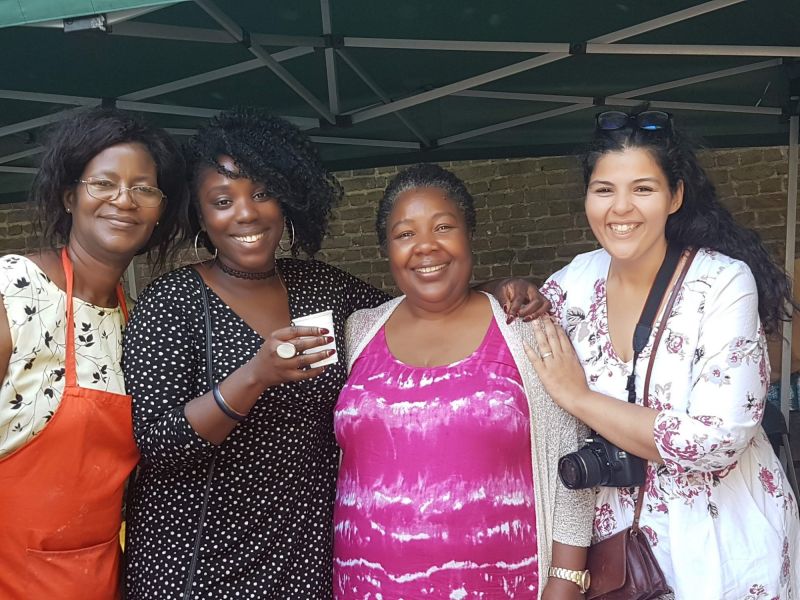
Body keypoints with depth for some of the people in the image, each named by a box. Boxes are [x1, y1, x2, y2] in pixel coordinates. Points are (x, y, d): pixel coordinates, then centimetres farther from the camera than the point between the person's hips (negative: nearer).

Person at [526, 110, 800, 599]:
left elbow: (714, 441, -28)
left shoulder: (723, 282, -19)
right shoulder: (577, 280, -7)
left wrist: (577, 397, -22)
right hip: (616, 529, 4)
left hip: (721, 541, -3)